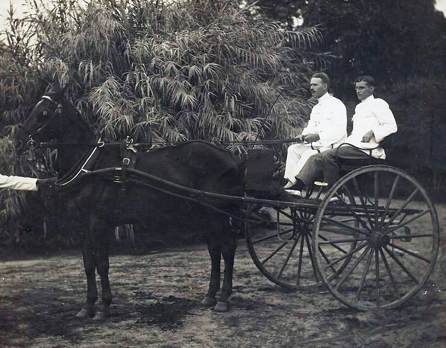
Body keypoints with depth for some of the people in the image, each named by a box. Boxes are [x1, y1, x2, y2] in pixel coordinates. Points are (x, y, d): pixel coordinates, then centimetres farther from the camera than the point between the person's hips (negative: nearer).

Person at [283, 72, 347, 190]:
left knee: (309, 154, -30)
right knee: (293, 149, -8)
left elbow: (339, 131, -17)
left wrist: (318, 136, -25)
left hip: (331, 147, -9)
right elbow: (310, 127, 19)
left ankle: (292, 182, -29)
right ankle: (290, 182, -19)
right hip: (316, 145, 9)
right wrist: (304, 136, -6)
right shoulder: (316, 108, 21)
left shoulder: (336, 104, -8)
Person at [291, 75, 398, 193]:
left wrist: (372, 132, -20)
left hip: (365, 148, -9)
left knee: (328, 155, -28)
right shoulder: (360, 107, 31)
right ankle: (297, 186, -20)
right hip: (354, 145, 9)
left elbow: (391, 127, -7)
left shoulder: (378, 103, 3)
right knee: (316, 158, -8)